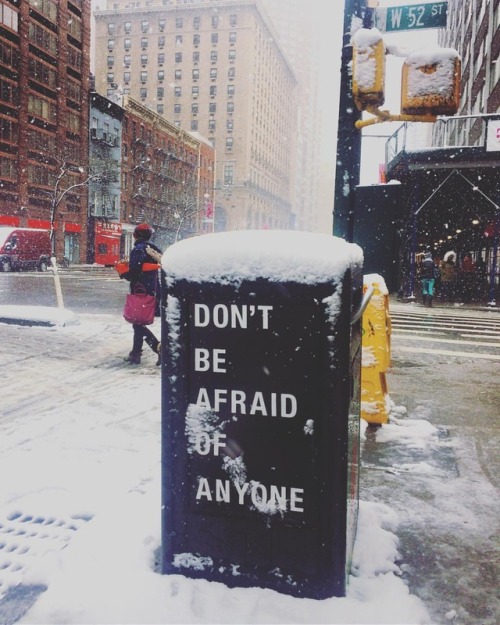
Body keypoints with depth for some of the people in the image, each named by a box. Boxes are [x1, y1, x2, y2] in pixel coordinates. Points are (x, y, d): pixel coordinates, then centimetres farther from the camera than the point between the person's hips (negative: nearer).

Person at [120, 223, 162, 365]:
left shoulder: (138, 250, -14)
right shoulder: (154, 249, 11)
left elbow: (133, 274, -20)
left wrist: (122, 272, 1)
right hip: (153, 291, 8)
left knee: (138, 323, -2)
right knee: (138, 322, 18)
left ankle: (159, 347, -16)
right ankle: (135, 354, 26)